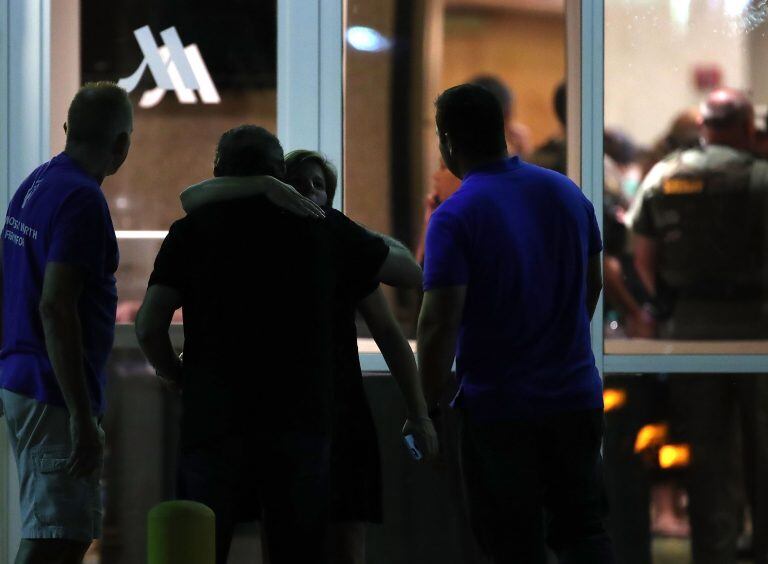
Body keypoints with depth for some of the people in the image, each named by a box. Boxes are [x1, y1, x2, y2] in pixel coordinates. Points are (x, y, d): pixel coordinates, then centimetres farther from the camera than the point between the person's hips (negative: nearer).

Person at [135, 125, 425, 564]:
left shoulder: (193, 231, 2)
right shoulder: (322, 230, 6)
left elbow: (149, 326, -6)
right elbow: (411, 272, 18)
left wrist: (177, 376, 13)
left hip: (214, 419, -1)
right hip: (300, 423, 1)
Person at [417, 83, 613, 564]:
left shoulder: (455, 217, -15)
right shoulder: (566, 193, 4)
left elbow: (440, 323, -21)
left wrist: (425, 408, -11)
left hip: (498, 407, -5)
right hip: (576, 395, 5)